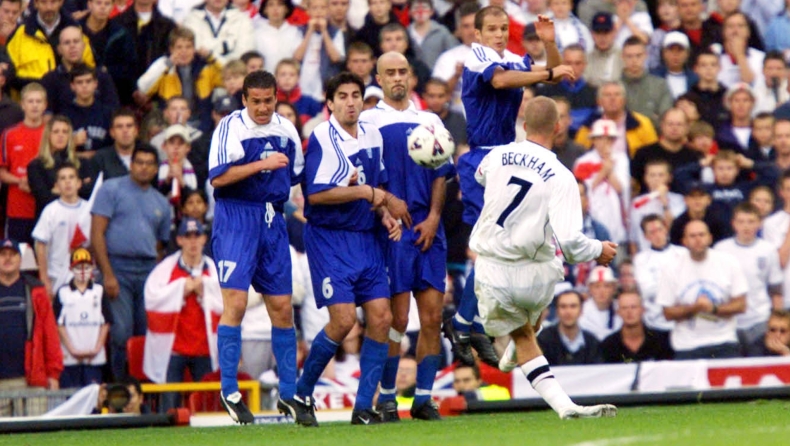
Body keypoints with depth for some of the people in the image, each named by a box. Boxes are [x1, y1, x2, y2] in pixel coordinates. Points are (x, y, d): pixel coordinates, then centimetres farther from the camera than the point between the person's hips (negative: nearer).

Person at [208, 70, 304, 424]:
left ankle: (288, 392, 17)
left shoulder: (286, 130, 11)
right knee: (235, 302, -13)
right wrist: (262, 164, -20)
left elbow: (296, 176, 24)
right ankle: (229, 391, -6)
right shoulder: (230, 127, -7)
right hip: (235, 218, -5)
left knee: (282, 307, 7)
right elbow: (218, 178, -17)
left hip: (272, 219, 5)